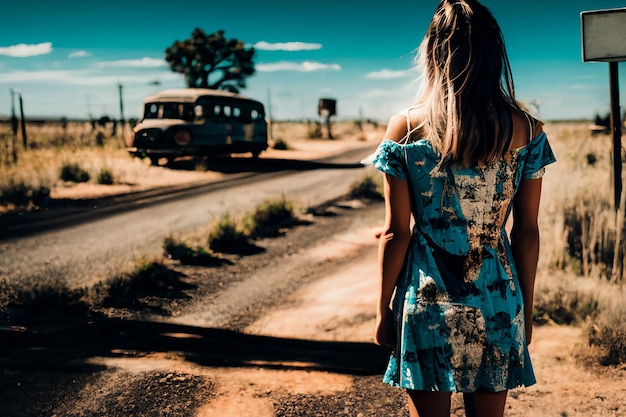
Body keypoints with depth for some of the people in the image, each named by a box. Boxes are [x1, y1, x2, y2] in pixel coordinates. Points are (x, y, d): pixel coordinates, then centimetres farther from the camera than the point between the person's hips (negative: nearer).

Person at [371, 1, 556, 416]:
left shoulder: (405, 128, -9)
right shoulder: (526, 129, -4)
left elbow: (397, 233, -7)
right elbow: (527, 232, 0)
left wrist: (384, 309, 4)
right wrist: (526, 310, 11)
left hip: (427, 304, -1)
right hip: (496, 304, 2)